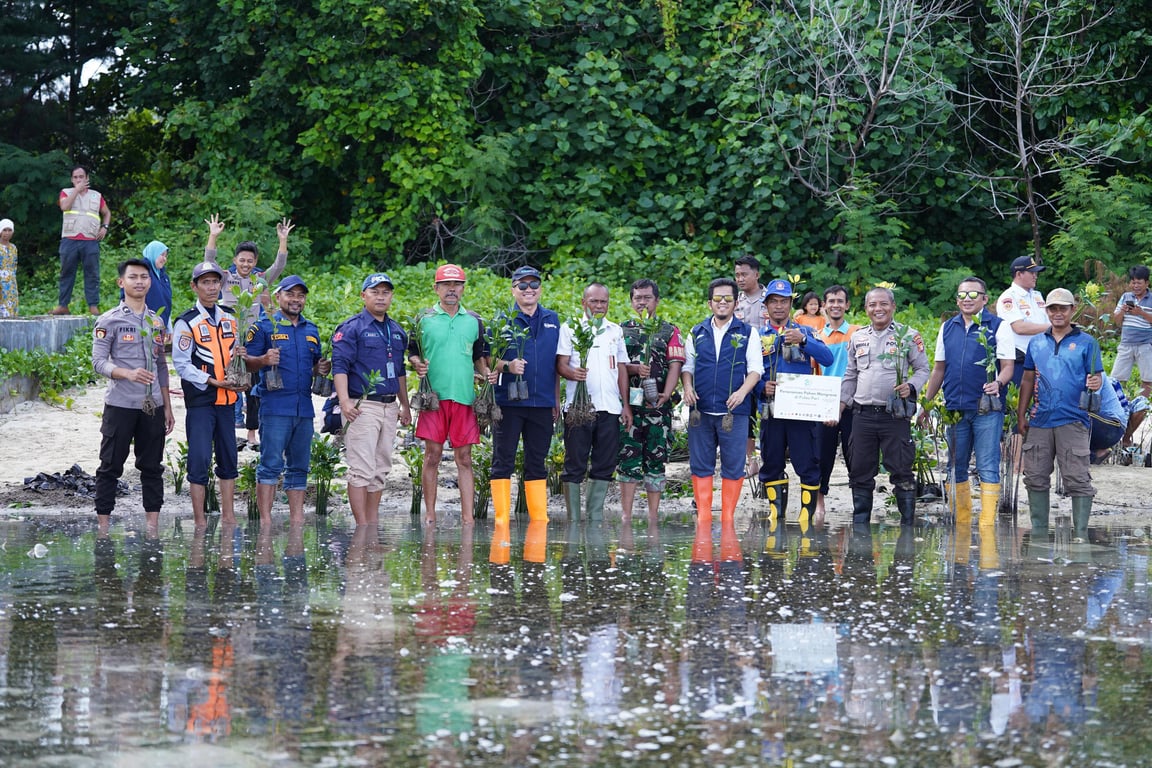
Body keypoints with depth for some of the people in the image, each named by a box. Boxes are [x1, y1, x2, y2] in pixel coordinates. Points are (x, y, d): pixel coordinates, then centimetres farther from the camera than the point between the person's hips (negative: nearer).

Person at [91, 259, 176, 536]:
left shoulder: (156, 322, 15)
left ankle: (152, 524, 8)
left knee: (152, 466, 5)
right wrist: (129, 374, -27)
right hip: (120, 405, -5)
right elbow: (98, 362, -10)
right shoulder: (109, 321, -2)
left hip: (152, 406, 5)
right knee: (111, 466, -1)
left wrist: (167, 406, 16)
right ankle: (103, 523, 2)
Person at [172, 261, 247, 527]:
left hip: (226, 400, 6)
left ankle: (228, 517, 17)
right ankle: (199, 520, -4)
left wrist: (240, 354, -1)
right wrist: (214, 382, -15)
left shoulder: (230, 320, 14)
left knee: (228, 460, 9)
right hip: (200, 401, -6)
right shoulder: (186, 323, -5)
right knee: (200, 461, -8)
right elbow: (182, 364, -9)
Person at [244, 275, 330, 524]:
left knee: (299, 466, 9)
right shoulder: (263, 327, 1)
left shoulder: (311, 330, 19)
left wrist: (322, 368, 5)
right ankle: (265, 520, -10)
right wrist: (264, 360, -23)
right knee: (271, 464, -9)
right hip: (275, 407, -6)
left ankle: (297, 518, 13)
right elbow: (246, 361, -3)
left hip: (304, 408, 6)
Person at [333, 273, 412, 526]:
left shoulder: (397, 331, 17)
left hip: (389, 407, 7)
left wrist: (404, 405, 22)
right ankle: (362, 527, -11)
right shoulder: (352, 328, -5)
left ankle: (373, 522, 14)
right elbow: (339, 366, -11)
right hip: (362, 406, -7)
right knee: (361, 469, -10)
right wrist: (345, 401, -22)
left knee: (381, 469, 9)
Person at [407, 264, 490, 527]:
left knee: (464, 458, 2)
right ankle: (430, 515, 4)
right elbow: (412, 353, 8)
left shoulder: (474, 321, 14)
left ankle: (468, 517, 1)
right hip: (434, 396, -2)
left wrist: (487, 375, 2)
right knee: (432, 456, -2)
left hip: (465, 397, 2)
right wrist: (418, 364, -13)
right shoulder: (424, 320, 6)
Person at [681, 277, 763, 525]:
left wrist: (743, 391, -15)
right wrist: (687, 387, -3)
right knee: (700, 465, 2)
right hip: (701, 410, 2)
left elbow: (756, 368, 1)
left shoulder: (748, 333, 7)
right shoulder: (697, 333, 14)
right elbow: (687, 365, 17)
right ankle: (703, 514, 7)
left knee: (733, 465, -1)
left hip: (733, 411, -2)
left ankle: (727, 517, 5)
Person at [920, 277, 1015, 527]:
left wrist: (998, 382, -26)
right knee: (956, 469, 8)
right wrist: (926, 404, 16)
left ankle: (987, 523, -8)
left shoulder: (998, 326, 1)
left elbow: (1008, 365, -5)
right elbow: (939, 368, 19)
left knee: (988, 468, -7)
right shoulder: (948, 328, 14)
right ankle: (961, 523, 14)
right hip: (955, 409, 5)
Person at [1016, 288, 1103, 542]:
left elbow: (1096, 377, 2)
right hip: (1040, 420, 4)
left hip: (1072, 420, -4)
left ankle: (1081, 532, -2)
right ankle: (1038, 531, 15)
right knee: (1035, 477, 6)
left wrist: (1095, 383, -22)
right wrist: (1021, 415, 13)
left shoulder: (1086, 342, 4)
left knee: (1077, 479, -6)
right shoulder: (1036, 343, 14)